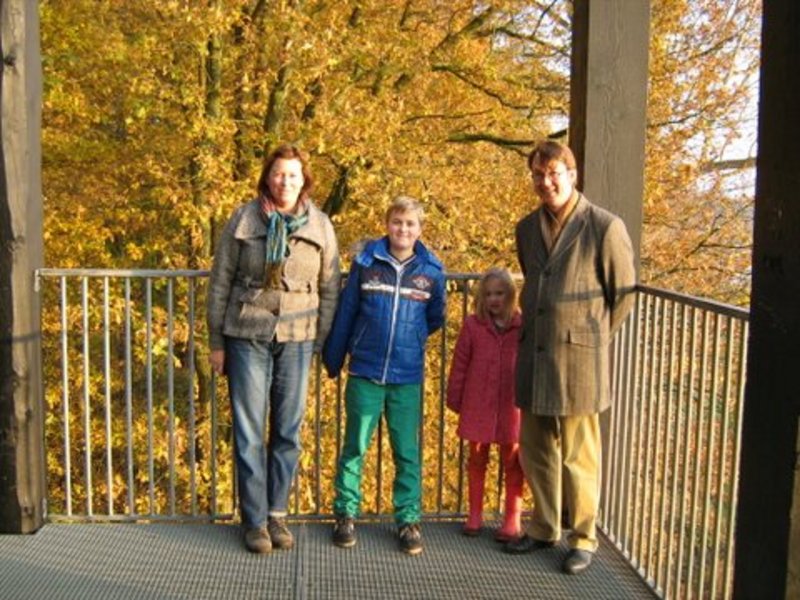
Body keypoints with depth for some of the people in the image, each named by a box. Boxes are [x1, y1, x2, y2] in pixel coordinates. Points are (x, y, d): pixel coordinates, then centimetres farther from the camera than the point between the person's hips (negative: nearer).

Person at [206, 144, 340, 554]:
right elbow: (220, 283, 2)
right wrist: (217, 343, 1)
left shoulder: (320, 226, 3)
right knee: (249, 432, 2)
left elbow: (329, 290, 8)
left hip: (296, 339, 2)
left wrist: (320, 344, 4)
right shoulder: (243, 220, -1)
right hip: (247, 336, -1)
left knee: (288, 431, 7)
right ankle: (254, 520, 14)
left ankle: (277, 514, 22)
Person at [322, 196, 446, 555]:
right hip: (364, 374, 0)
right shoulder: (366, 263, -1)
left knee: (407, 452, 7)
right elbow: (345, 313, 5)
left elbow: (435, 318, 16)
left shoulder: (431, 272, 1)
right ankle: (345, 513, 22)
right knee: (354, 447, 8)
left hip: (408, 379, 1)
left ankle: (409, 519, 19)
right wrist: (333, 359, 9)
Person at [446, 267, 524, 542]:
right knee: (477, 458, 13)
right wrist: (455, 398, 2)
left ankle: (512, 519, 20)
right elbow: (460, 364, 3)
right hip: (478, 404, 1)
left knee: (512, 460, 8)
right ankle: (475, 514, 26)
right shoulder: (472, 325, 0)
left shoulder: (522, 326, -2)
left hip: (512, 405, -1)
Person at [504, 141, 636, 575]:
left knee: (578, 456, 3)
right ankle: (544, 528, 30)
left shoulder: (605, 227, -8)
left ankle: (583, 538, 20)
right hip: (533, 358, 6)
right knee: (535, 451, 14)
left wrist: (595, 339, 4)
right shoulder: (527, 229, 10)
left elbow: (624, 293, -1)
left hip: (577, 360, -6)